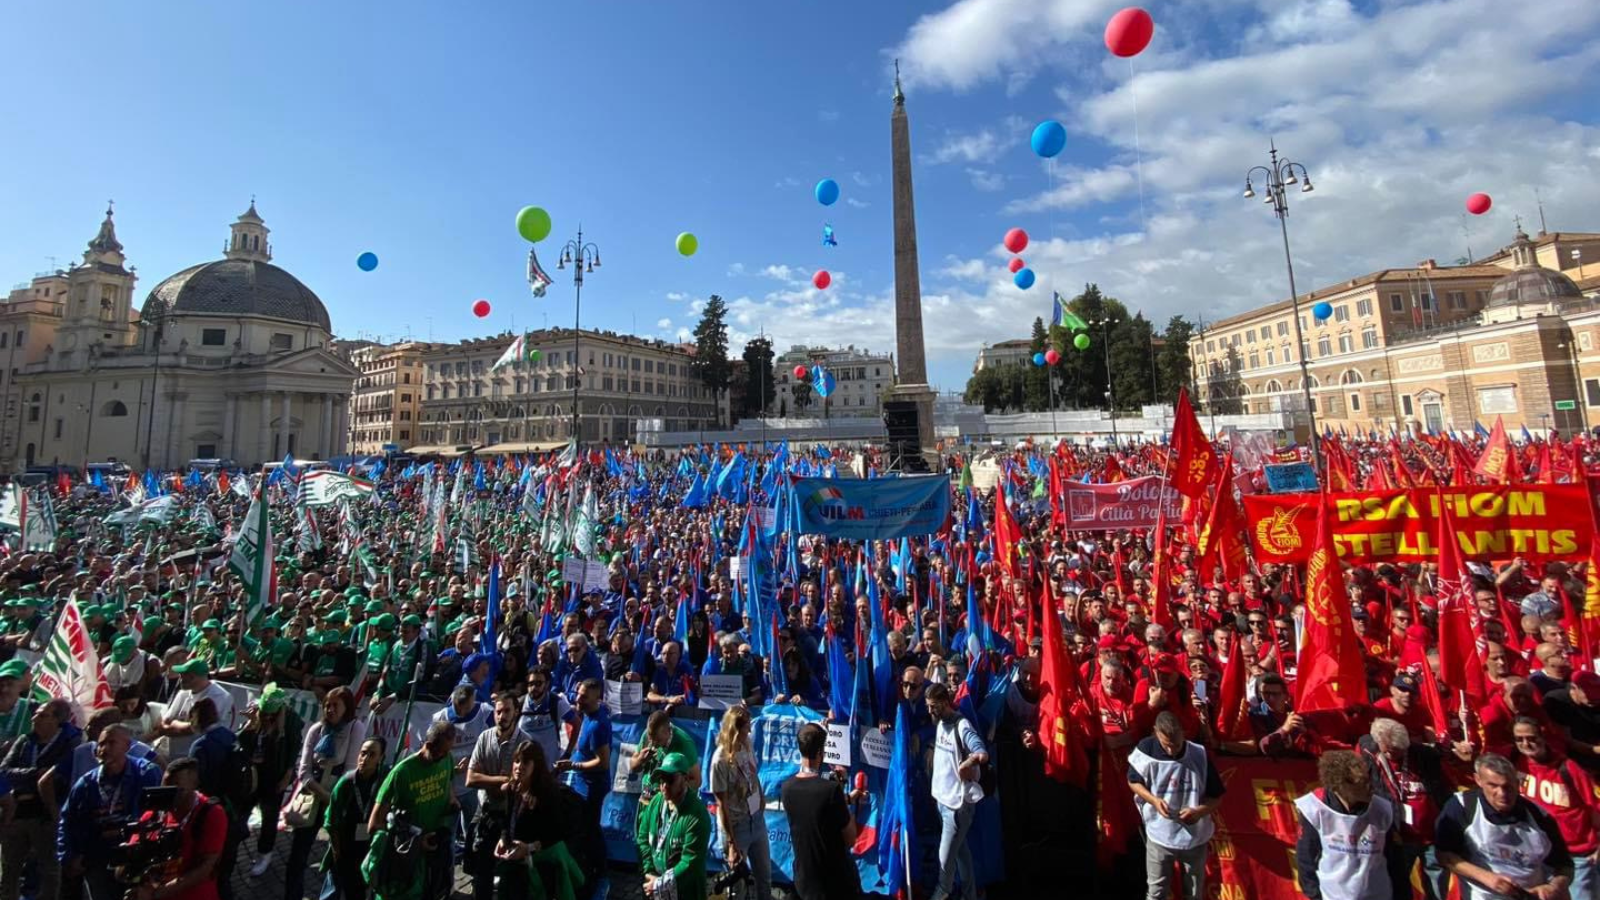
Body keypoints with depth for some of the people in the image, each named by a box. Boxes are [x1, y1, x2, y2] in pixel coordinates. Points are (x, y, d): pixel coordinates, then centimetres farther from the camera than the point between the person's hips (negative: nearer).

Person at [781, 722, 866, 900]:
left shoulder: (787, 787, -9)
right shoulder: (831, 788, -27)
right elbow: (850, 840, -15)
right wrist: (850, 809, 1)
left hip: (804, 880, 5)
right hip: (836, 882, -5)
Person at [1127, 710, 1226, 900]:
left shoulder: (1200, 755, -16)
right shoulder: (1146, 749, -18)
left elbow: (1217, 796, -5)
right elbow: (1133, 781, -3)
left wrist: (1199, 811, -23)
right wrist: (1154, 800, -19)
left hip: (1195, 836, 1)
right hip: (1159, 834, -1)